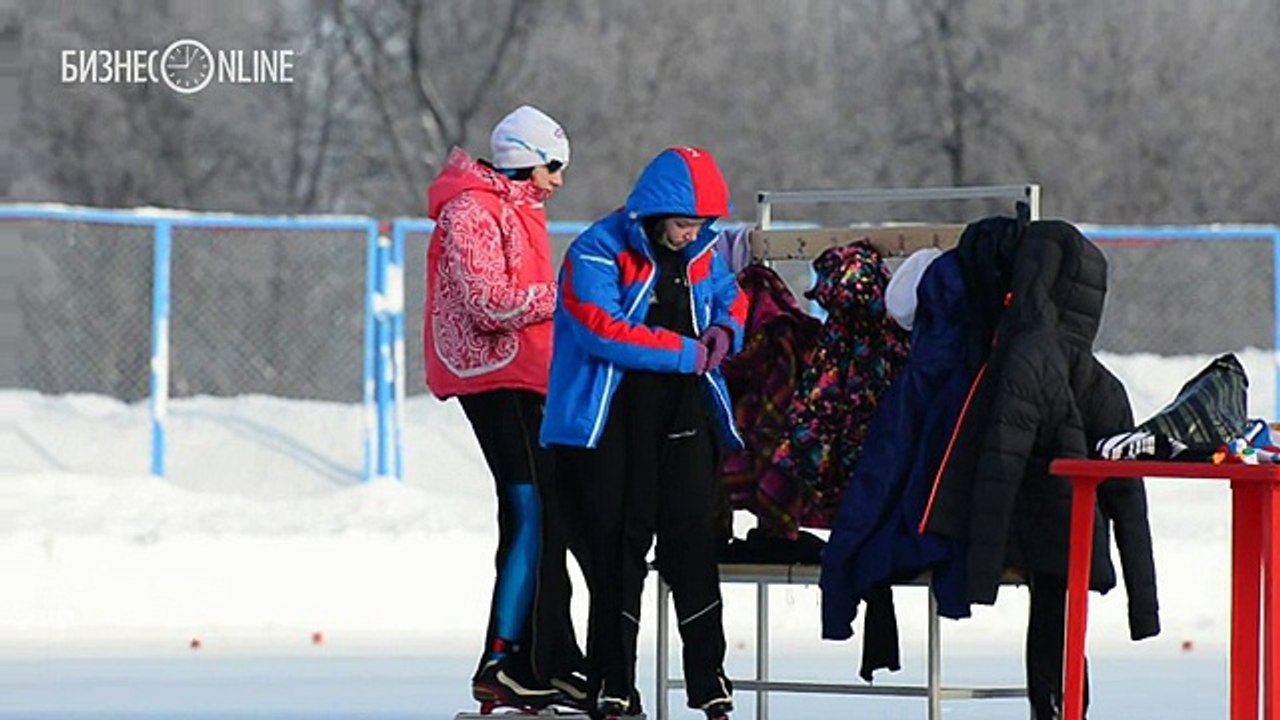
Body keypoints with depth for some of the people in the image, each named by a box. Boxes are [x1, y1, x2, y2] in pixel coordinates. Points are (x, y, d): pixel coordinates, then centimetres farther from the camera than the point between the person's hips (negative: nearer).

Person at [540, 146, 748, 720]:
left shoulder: (701, 255, 10)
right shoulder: (596, 254, -11)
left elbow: (730, 297, 27)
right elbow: (602, 327, -22)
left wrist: (725, 329, 2)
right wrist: (686, 352, -19)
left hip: (683, 419, 5)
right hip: (610, 425, -5)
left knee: (692, 540, -1)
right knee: (617, 549, -1)